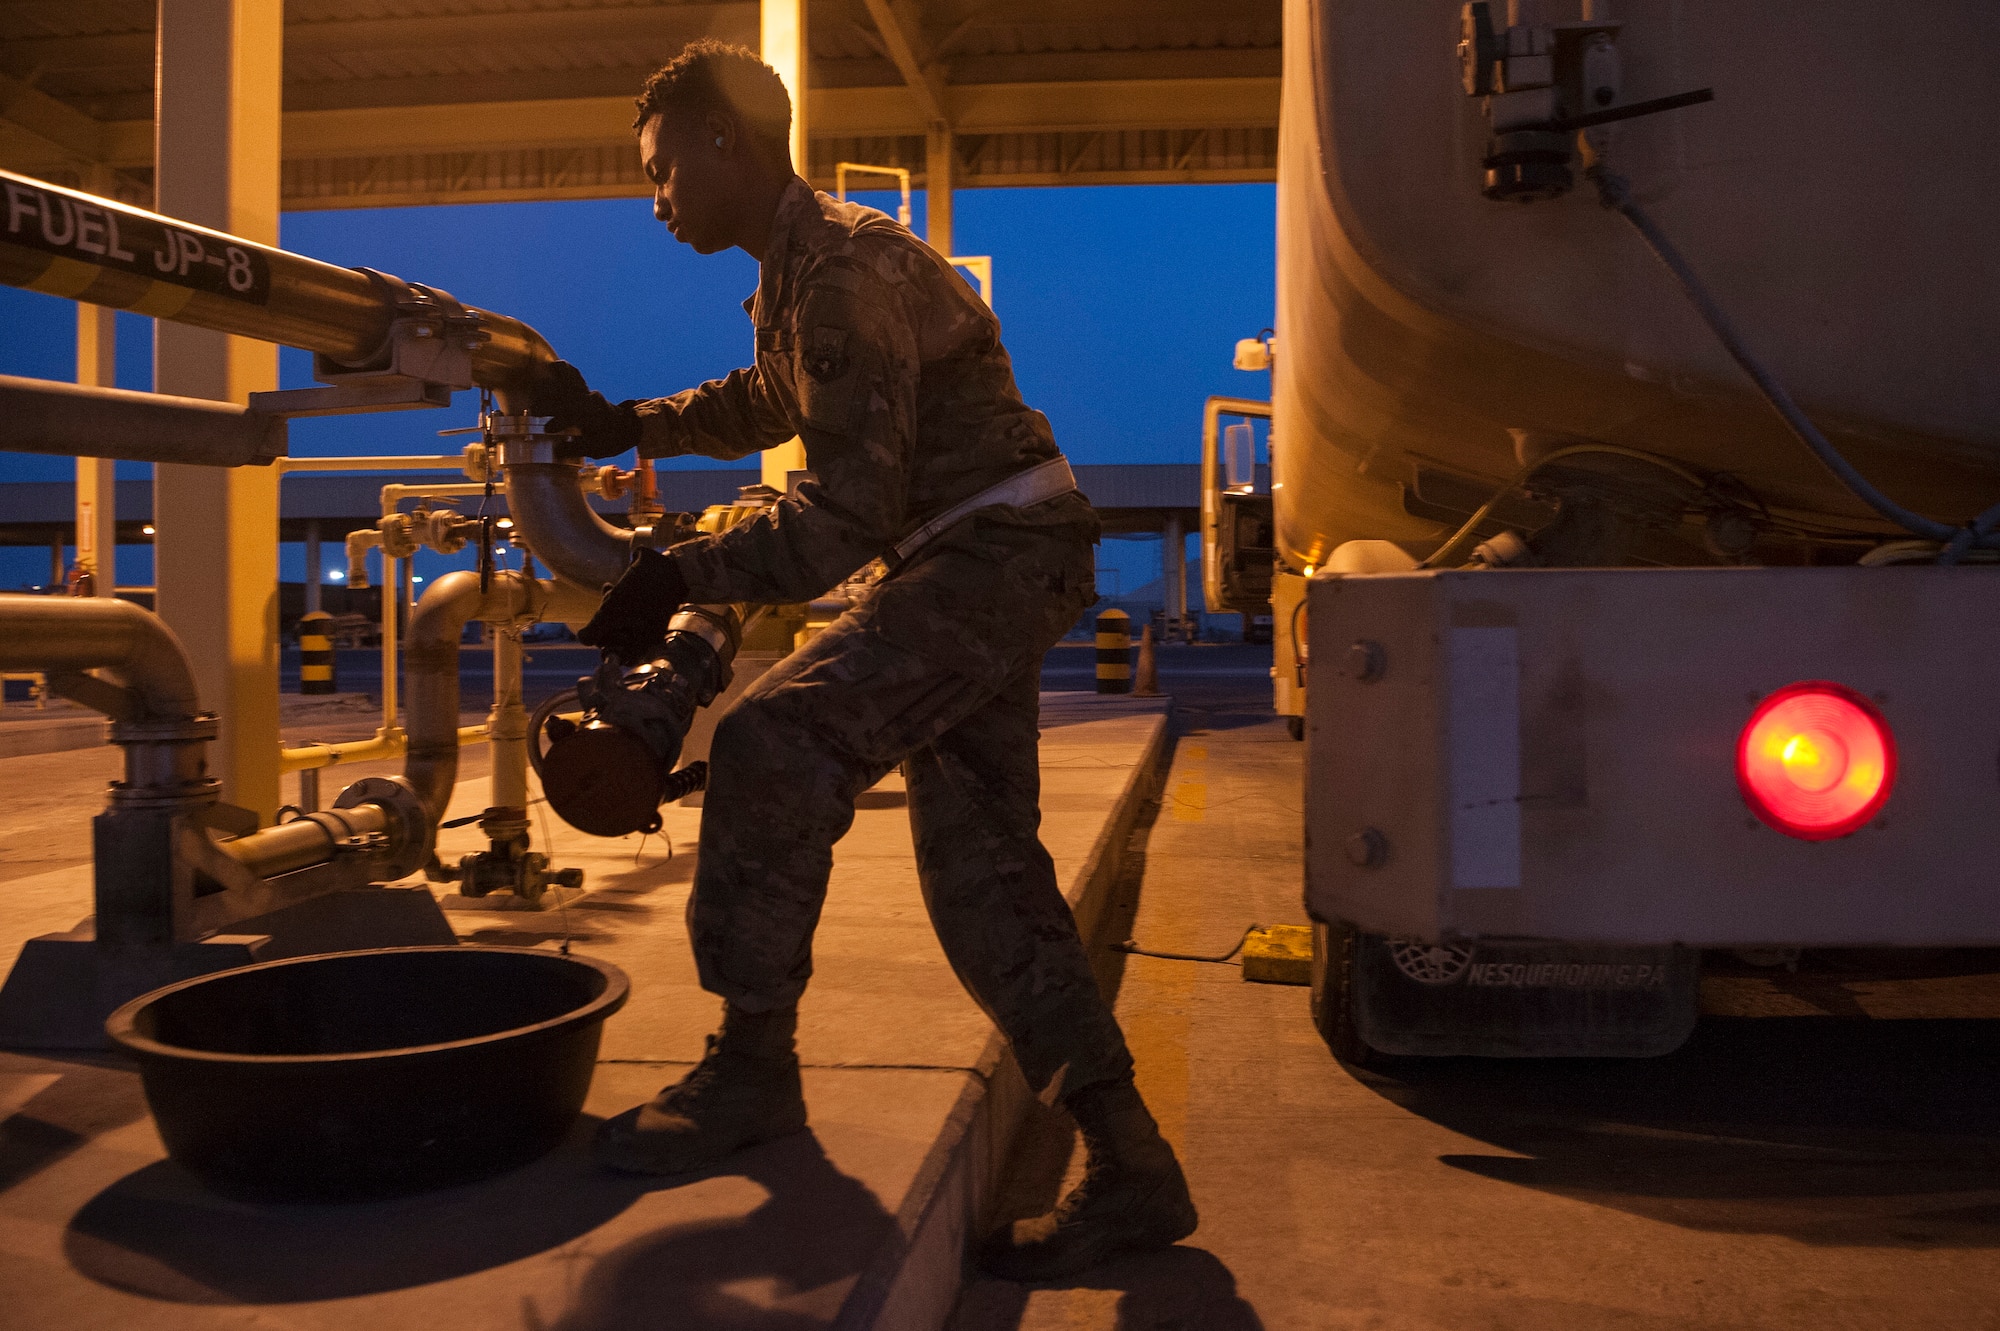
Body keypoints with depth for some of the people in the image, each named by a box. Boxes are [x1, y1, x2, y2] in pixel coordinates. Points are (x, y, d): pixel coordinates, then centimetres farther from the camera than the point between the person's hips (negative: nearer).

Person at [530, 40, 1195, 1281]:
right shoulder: (801, 267, 15)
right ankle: (1131, 1171, 12)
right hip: (991, 562, 10)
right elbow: (766, 402, 35)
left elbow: (847, 515, -23)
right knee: (982, 869, 7)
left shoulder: (844, 271, -17)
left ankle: (752, 1069, -6)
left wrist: (678, 577, -20)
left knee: (774, 746, -21)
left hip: (996, 550, -10)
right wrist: (620, 423, 27)